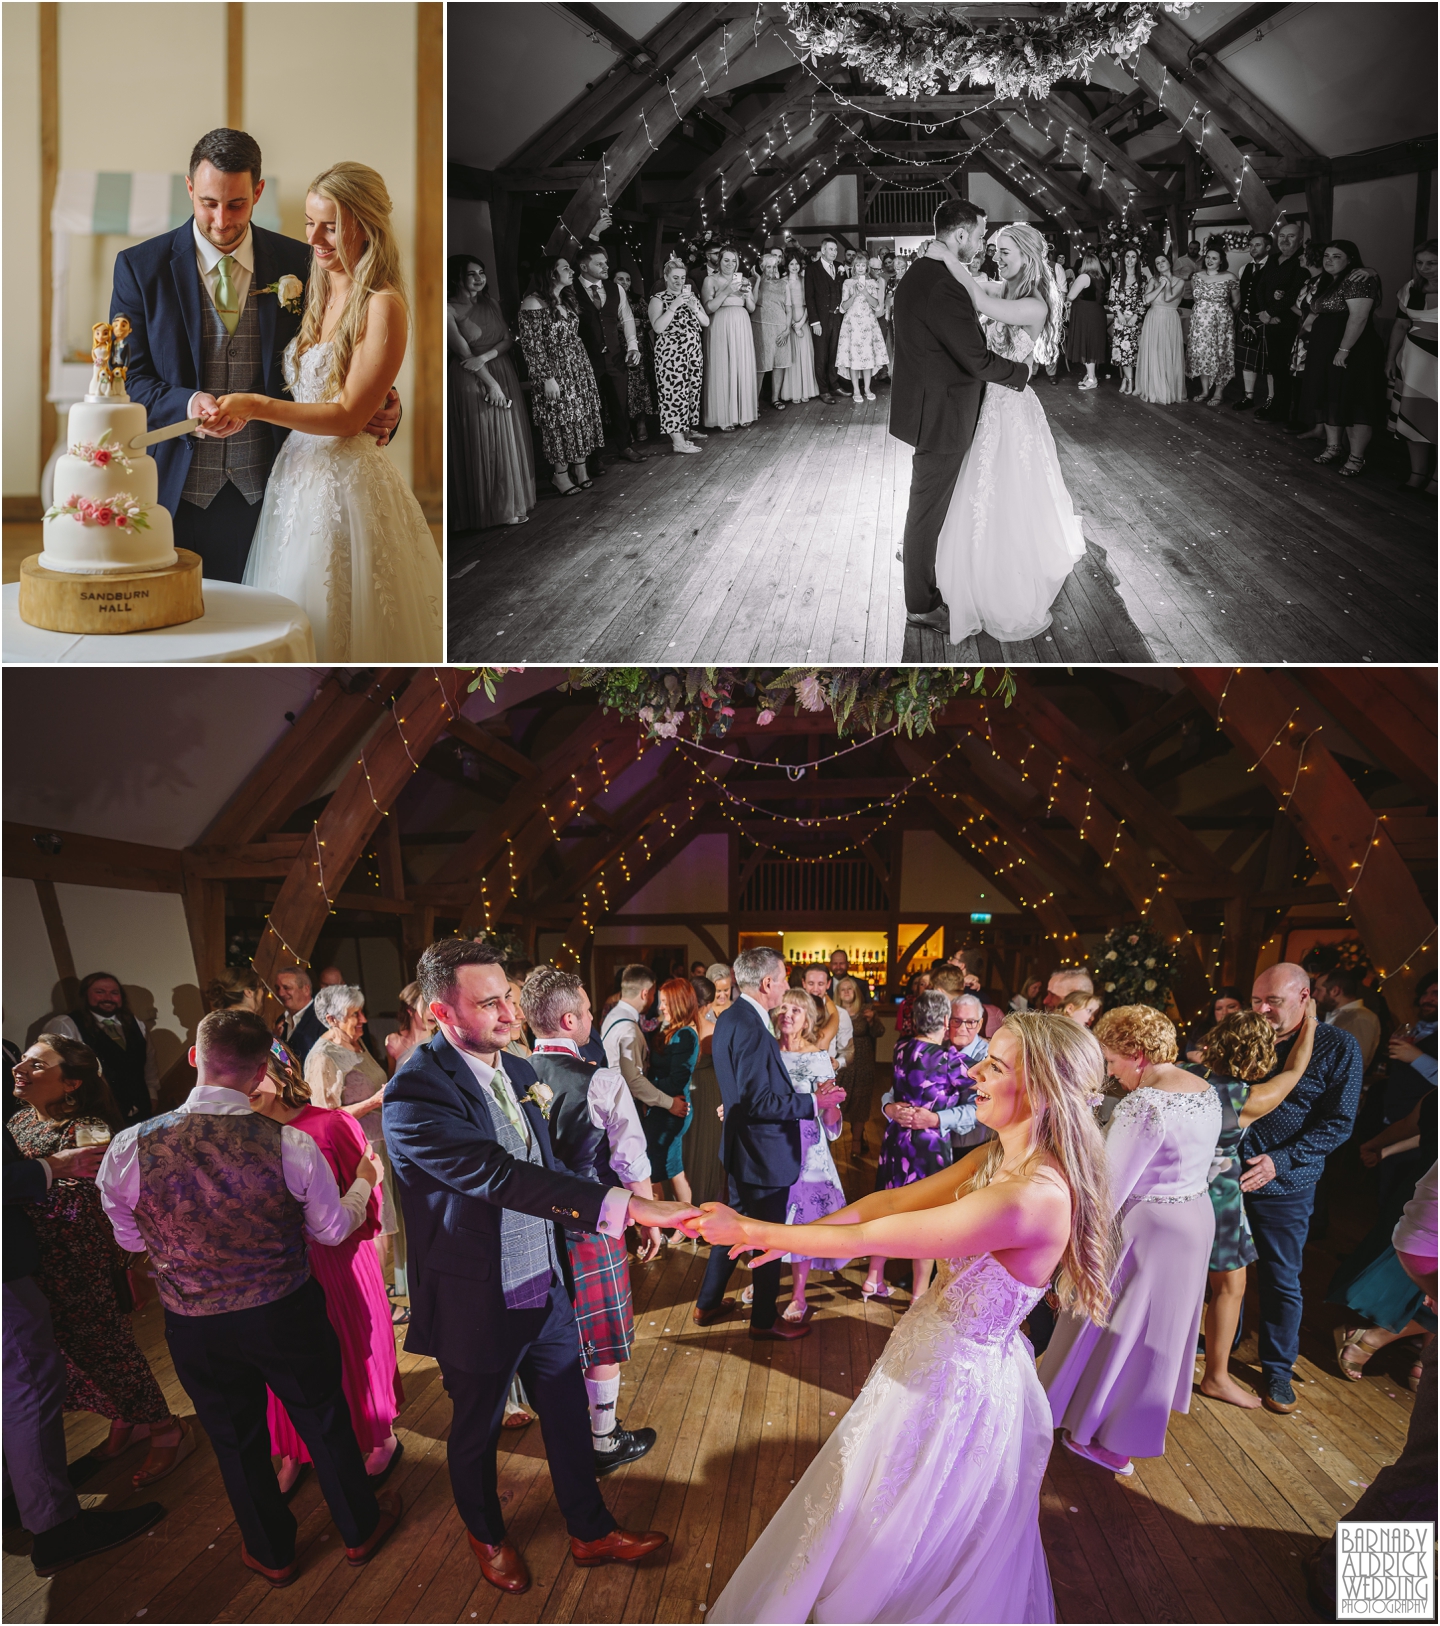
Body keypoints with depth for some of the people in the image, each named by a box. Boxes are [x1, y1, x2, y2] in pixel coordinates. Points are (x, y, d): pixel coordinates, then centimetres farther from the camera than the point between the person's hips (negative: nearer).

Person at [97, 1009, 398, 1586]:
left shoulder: (129, 1148, -20)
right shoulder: (290, 1145, -23)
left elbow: (131, 1240, 0)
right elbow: (333, 1229, -6)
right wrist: (363, 1180, 13)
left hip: (195, 1329, 1)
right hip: (287, 1316, -1)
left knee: (236, 1439, 24)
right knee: (324, 1421, 23)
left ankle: (271, 1554, 45)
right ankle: (359, 1529, 44)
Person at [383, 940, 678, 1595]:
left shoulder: (518, 1070, -2)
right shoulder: (414, 1097, -28)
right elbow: (500, 1176, -39)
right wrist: (621, 1205, -46)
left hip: (545, 1288, 6)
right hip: (477, 1305, -6)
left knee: (569, 1415, 19)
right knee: (476, 1433, 19)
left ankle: (590, 1531, 40)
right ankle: (487, 1536, 45)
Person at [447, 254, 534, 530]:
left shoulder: (490, 304, 9)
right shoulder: (448, 310, -10)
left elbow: (509, 339, 3)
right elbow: (464, 352, -13)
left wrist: (485, 356, -15)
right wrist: (491, 383, -16)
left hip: (504, 375, 6)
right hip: (473, 382, -6)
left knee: (509, 441, 9)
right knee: (481, 444, -1)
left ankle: (510, 503, 19)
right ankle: (489, 509, 8)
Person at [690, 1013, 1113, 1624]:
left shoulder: (1034, 1197, -33)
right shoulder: (996, 1159, -4)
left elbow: (868, 1237, -28)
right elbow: (892, 1201, 0)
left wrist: (759, 1232, -19)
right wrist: (788, 1234, -9)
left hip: (961, 1384, -8)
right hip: (929, 1357, 8)